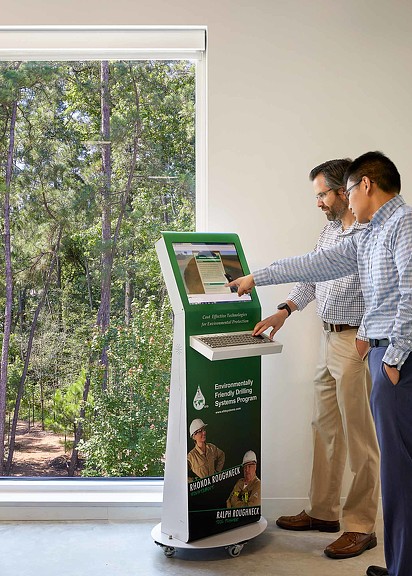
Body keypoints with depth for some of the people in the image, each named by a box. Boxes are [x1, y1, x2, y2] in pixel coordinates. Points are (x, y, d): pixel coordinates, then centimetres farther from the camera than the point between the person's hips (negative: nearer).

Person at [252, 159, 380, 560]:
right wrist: (284, 311, 4)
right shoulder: (329, 230, 14)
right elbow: (311, 276, 15)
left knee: (359, 438, 1)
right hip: (329, 339, 9)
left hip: (357, 342, -9)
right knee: (325, 428, 15)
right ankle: (323, 512, 29)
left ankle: (360, 527, 15)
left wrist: (367, 343, -22)